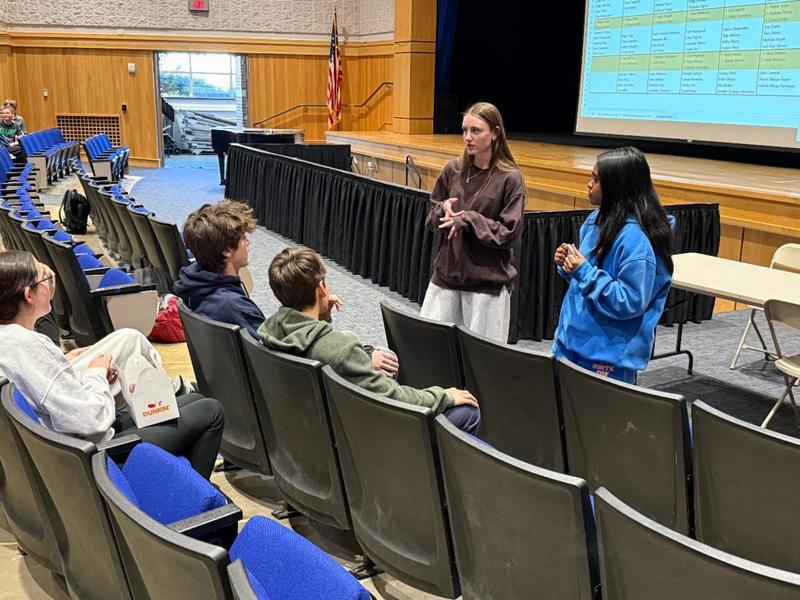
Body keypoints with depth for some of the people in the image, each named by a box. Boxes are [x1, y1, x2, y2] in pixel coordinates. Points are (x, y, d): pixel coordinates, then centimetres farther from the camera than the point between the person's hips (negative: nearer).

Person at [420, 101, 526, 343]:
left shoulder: (510, 178, -9)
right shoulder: (453, 169, 4)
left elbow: (510, 234, -11)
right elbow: (431, 220, 11)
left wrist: (468, 219, -18)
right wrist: (443, 209, -11)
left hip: (488, 282, -4)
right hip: (446, 274, 4)